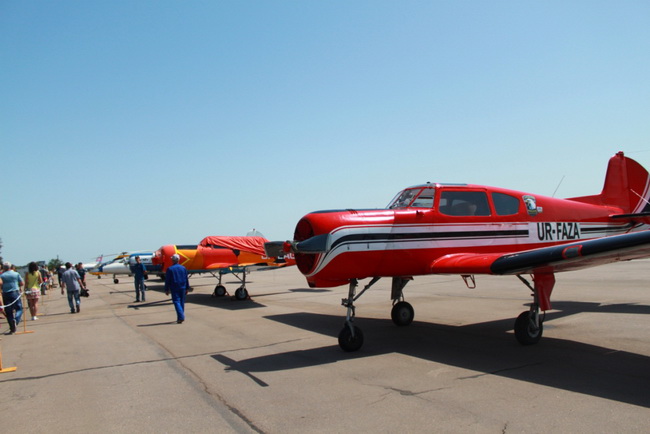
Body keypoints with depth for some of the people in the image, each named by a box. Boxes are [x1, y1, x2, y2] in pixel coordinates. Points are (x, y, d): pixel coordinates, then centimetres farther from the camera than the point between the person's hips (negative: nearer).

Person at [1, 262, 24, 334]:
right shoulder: (16, 274, 2)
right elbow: (21, 283, 4)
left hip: (5, 294, 1)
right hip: (15, 293, -1)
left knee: (8, 312, 7)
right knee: (19, 309, 8)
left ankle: (12, 329, 8)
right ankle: (16, 320, -22)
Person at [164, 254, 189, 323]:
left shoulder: (170, 269, -8)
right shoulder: (183, 268, 5)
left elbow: (167, 281, -6)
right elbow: (186, 279, 9)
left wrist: (166, 290, 1)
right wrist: (187, 288, 16)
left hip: (174, 289, -4)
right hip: (182, 288, 4)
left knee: (176, 302, -5)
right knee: (182, 302, 12)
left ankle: (181, 317, -20)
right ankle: (180, 317, 21)